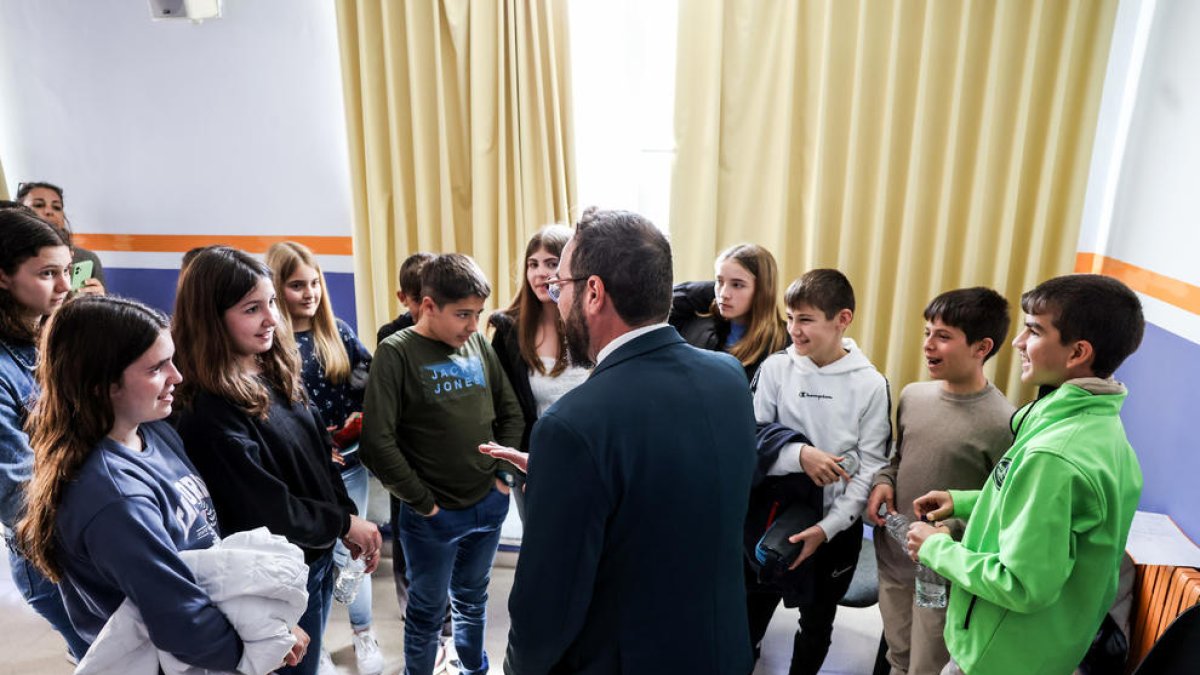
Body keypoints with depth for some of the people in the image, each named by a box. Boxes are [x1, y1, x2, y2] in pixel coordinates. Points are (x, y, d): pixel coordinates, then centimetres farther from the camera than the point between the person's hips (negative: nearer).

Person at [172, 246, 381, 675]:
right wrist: (344, 525, -13)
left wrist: (349, 520, 0)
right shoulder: (210, 413, -25)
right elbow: (267, 509, -24)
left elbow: (322, 455, 5)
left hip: (318, 555, 7)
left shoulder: (277, 373, -1)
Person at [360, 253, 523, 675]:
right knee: (427, 613, 14)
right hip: (433, 515, -4)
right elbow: (377, 443, -17)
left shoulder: (479, 344, 0)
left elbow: (511, 413, 9)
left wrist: (504, 474, 2)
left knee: (472, 600, 24)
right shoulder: (396, 353, -14)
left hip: (490, 504, 5)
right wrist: (422, 502, -13)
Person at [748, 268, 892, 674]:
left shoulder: (871, 384, -11)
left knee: (817, 621, 21)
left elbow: (871, 466, -9)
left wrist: (828, 527, -15)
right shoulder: (775, 368, -10)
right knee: (752, 609, 17)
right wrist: (799, 453, -27)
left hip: (837, 526, 0)